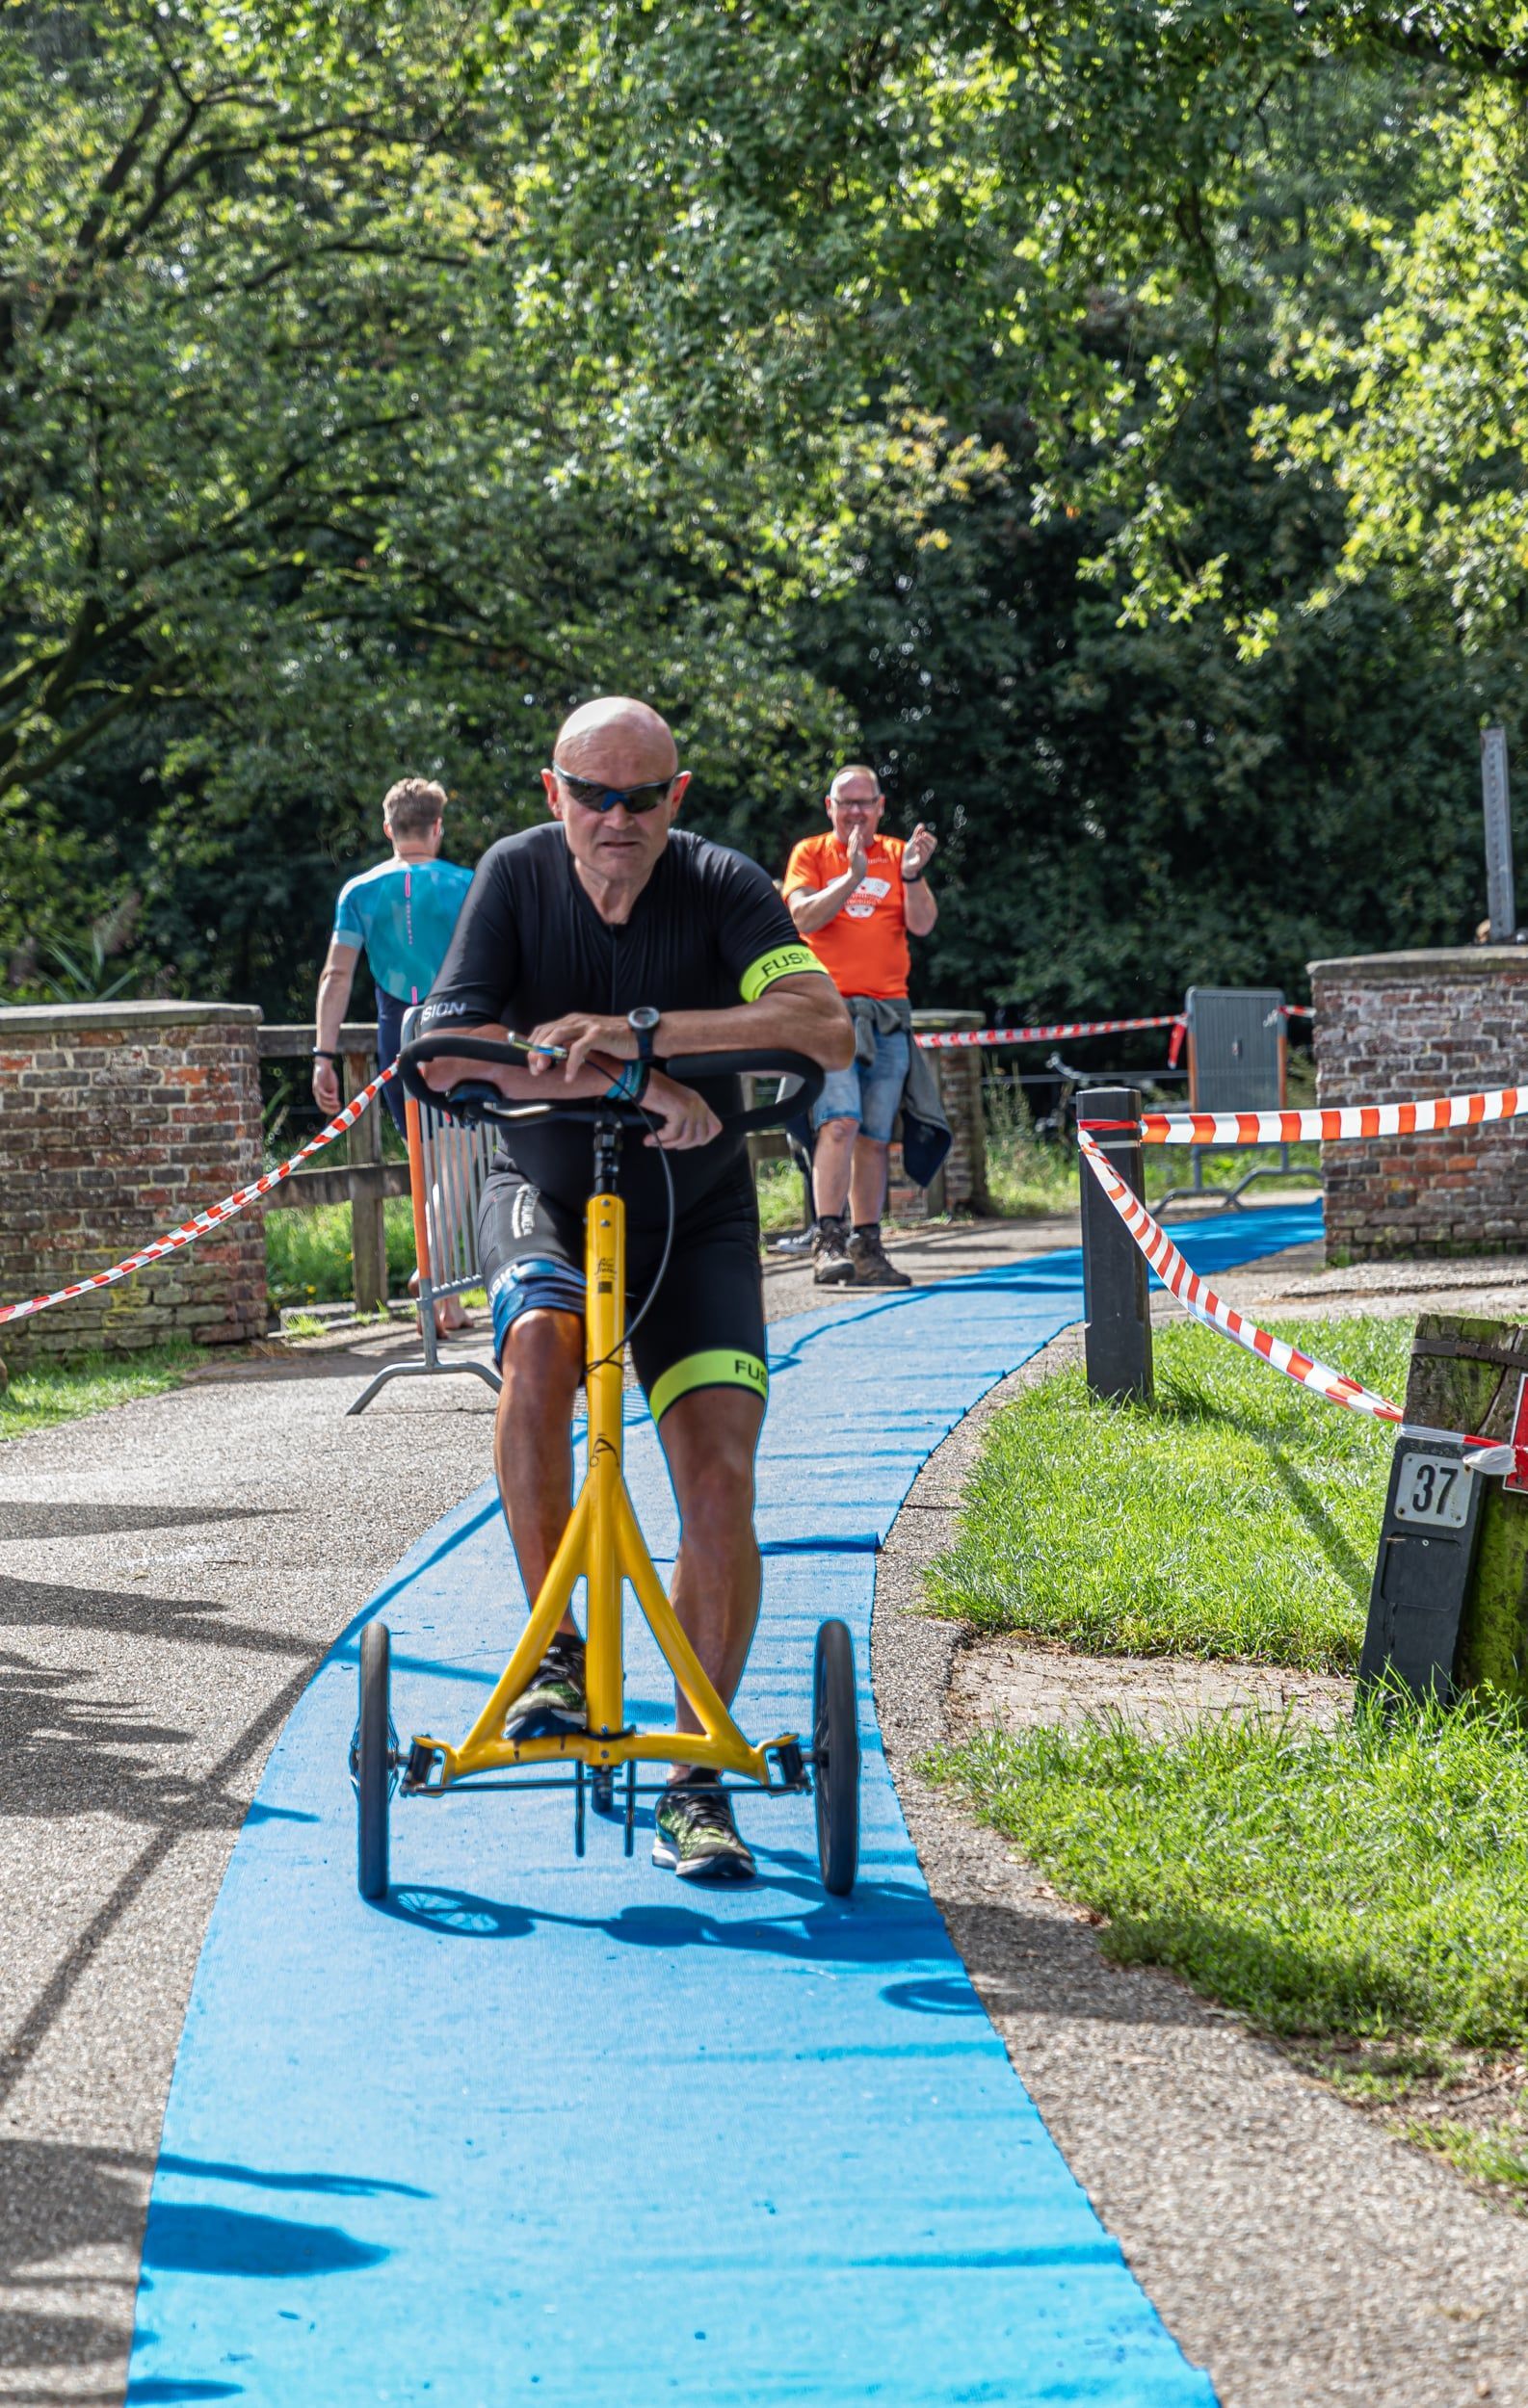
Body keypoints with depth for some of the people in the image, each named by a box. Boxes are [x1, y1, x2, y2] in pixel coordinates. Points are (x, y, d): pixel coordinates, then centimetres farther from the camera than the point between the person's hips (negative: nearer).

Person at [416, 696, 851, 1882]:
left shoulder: (721, 886, -16)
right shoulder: (518, 874, -12)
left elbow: (827, 1029, -31)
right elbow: (449, 1051, -20)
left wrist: (643, 1031, -39)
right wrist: (626, 1082, -31)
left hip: (694, 1215, 0)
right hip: (547, 1193, 0)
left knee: (720, 1478, -13)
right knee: (539, 1342, -34)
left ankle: (698, 1778, 0)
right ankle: (556, 1647, -17)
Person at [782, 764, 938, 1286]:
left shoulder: (898, 853, 14)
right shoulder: (811, 853, 9)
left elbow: (922, 925, 4)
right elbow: (804, 919, -7)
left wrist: (912, 875, -13)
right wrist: (853, 877, -17)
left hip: (888, 1013, 3)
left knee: (876, 1136, 2)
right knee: (840, 1121, -18)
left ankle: (867, 1248, 7)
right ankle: (828, 1241, -22)